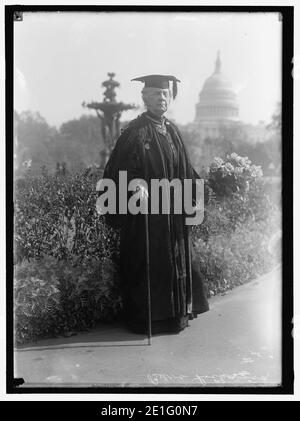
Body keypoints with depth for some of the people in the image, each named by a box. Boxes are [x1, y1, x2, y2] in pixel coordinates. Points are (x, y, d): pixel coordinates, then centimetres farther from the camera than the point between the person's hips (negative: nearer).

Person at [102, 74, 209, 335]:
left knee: (177, 262, 12)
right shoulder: (136, 132, -10)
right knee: (148, 265, -2)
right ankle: (145, 319, 11)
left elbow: (185, 170, 21)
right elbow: (118, 169, -17)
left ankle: (176, 313, 25)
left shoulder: (173, 131, 13)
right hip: (147, 213, -7)